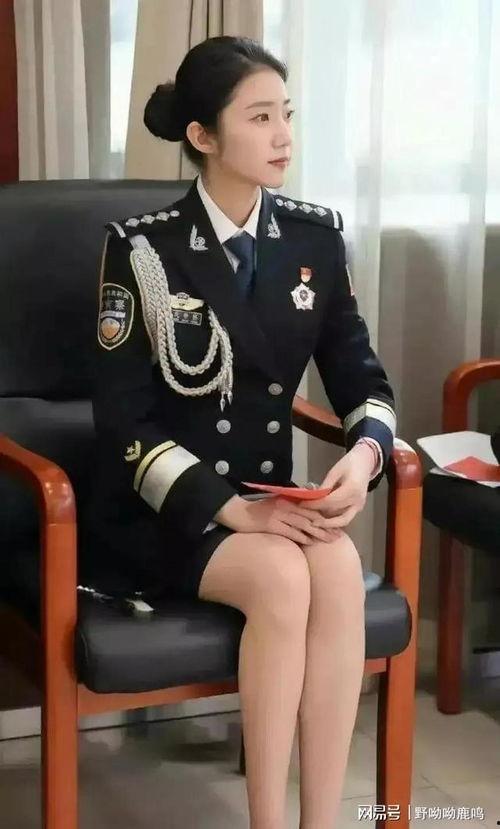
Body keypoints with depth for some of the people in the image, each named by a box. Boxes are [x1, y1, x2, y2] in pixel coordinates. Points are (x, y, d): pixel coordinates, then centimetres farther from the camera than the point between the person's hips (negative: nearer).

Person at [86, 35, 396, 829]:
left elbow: (360, 376, 6)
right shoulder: (143, 247, -11)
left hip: (270, 494, 4)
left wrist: (364, 454, -17)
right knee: (283, 577, -32)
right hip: (160, 505, -3)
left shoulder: (315, 236, 2)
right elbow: (124, 418, -12)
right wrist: (228, 508, -22)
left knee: (340, 567, -29)